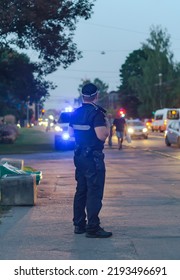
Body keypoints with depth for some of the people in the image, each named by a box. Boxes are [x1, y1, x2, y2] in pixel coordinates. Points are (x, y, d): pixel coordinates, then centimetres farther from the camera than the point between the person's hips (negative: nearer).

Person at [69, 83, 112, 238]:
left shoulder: (76, 113, 8)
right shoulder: (97, 113, -16)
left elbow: (71, 132, 18)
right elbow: (102, 135, -23)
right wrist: (107, 125, -5)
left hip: (79, 156, 8)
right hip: (93, 158, -8)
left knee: (81, 190, 15)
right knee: (94, 193, -6)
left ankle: (79, 224, 19)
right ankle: (93, 228, -7)